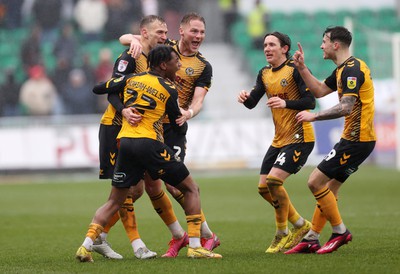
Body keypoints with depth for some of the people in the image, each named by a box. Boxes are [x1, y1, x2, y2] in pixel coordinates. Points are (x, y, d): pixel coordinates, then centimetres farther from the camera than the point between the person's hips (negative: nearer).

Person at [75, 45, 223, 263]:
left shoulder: (131, 79, 13)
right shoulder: (169, 90, 2)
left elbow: (98, 89, 21)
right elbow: (178, 126, 10)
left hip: (125, 143, 5)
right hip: (149, 144, -5)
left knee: (114, 201, 15)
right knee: (191, 189, 9)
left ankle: (86, 246, -3)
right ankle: (195, 246, -1)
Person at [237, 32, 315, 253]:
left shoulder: (295, 69, -10)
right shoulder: (264, 74, 12)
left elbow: (310, 102, -17)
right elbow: (251, 103, 5)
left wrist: (286, 103, -32)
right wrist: (245, 97, -18)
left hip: (299, 137, -8)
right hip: (279, 140, 8)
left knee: (274, 180, -21)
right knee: (263, 187, 4)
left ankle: (282, 235, -5)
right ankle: (301, 225, 20)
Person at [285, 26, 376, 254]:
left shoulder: (351, 69, -17)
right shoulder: (343, 69, 16)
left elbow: (346, 107, -26)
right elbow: (319, 90, 26)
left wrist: (314, 116, -21)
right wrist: (302, 68, 17)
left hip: (356, 139, -11)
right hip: (355, 138, 11)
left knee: (316, 182, -10)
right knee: (329, 187, 13)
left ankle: (340, 232, -3)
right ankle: (311, 239, 16)